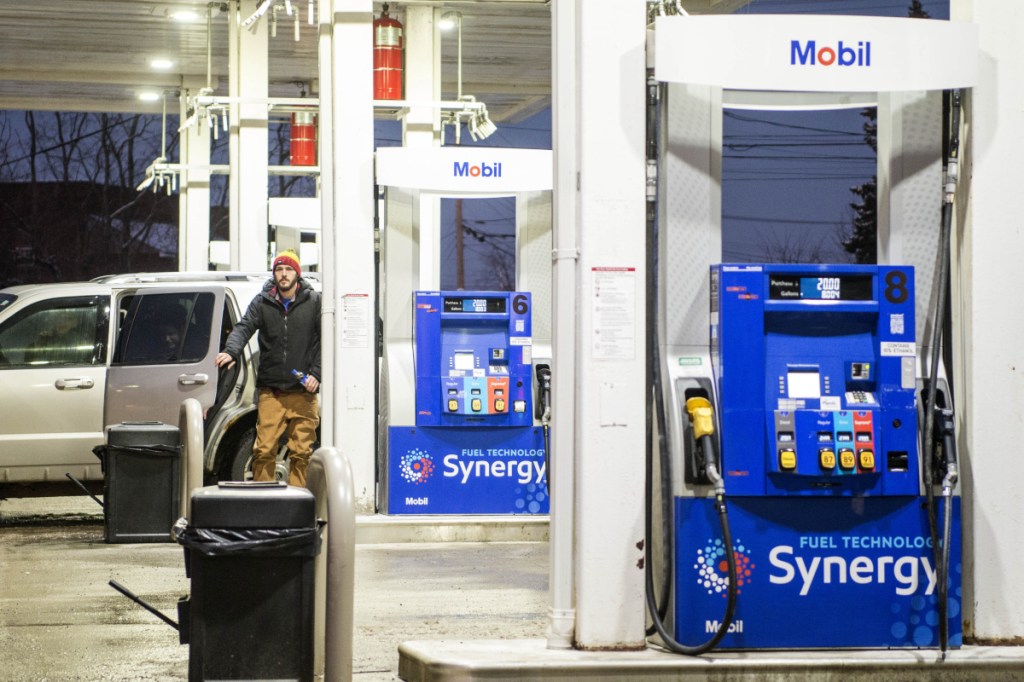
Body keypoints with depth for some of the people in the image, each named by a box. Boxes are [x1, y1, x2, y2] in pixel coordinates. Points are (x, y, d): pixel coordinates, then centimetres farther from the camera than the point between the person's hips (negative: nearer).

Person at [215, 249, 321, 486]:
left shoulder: (313, 302, 6)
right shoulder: (262, 303, 9)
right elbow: (244, 327, -4)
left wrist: (315, 373, -6)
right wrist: (232, 351, -24)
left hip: (303, 393, 0)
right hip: (270, 392, 0)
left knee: (301, 452, 0)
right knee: (264, 450, -5)